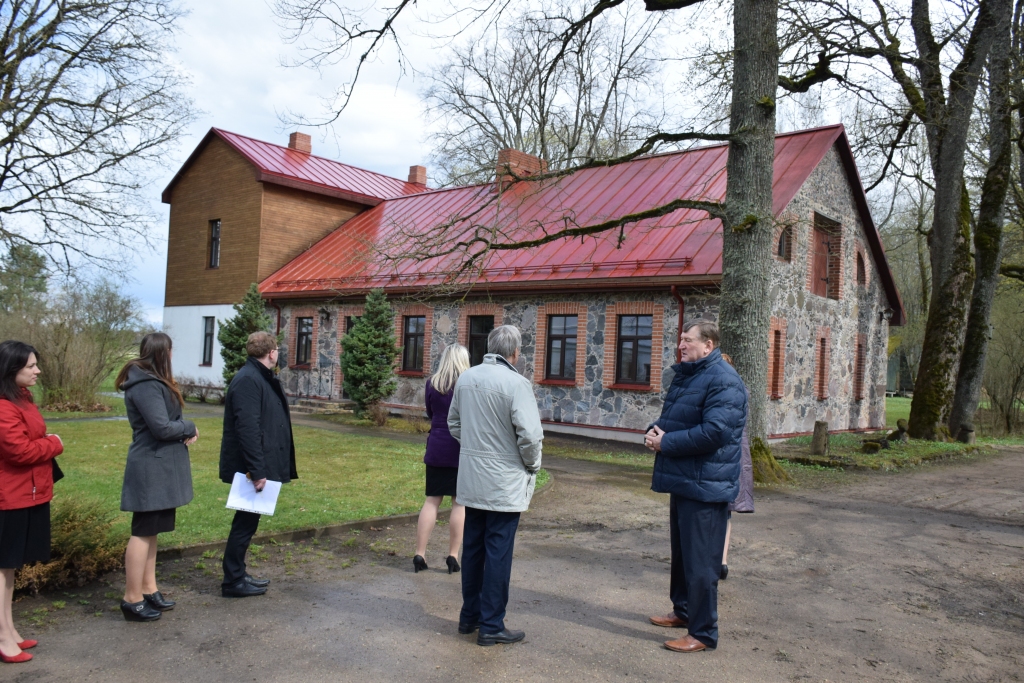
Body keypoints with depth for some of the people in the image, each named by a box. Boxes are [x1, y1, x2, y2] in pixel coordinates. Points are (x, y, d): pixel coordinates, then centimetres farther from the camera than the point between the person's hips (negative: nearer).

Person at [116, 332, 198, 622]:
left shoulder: (152, 381, 14)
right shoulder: (147, 385, -20)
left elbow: (169, 418, 15)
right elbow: (162, 427, -25)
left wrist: (186, 430, -5)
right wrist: (190, 428, -8)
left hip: (159, 466, 11)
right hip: (151, 468, -11)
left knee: (150, 530, 16)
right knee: (144, 532, -3)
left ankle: (149, 590, 26)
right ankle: (133, 600, 6)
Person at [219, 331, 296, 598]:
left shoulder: (260, 377, 13)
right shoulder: (248, 380, -19)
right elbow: (247, 429, -25)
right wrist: (257, 471, -26)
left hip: (260, 464, 10)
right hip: (251, 467, -10)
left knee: (248, 520, 17)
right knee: (246, 521, 0)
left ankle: (238, 575, 29)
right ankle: (233, 582, 12)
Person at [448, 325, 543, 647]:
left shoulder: (465, 378, 4)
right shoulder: (515, 383, -17)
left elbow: (453, 422, 15)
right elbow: (530, 434, -20)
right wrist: (532, 465, -3)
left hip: (471, 476, 7)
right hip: (504, 480, -6)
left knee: (472, 546, 16)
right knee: (498, 553, 2)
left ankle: (470, 615, 29)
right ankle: (491, 626, 11)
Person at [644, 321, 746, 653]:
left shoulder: (723, 380, -18)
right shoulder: (685, 375, 14)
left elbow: (715, 432, -27)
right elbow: (670, 418, 22)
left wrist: (666, 442, -20)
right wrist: (655, 430, -1)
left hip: (705, 486, -10)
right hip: (683, 480, 10)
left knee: (700, 562, -2)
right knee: (681, 553, 22)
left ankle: (703, 633, 9)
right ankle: (683, 611, 38)